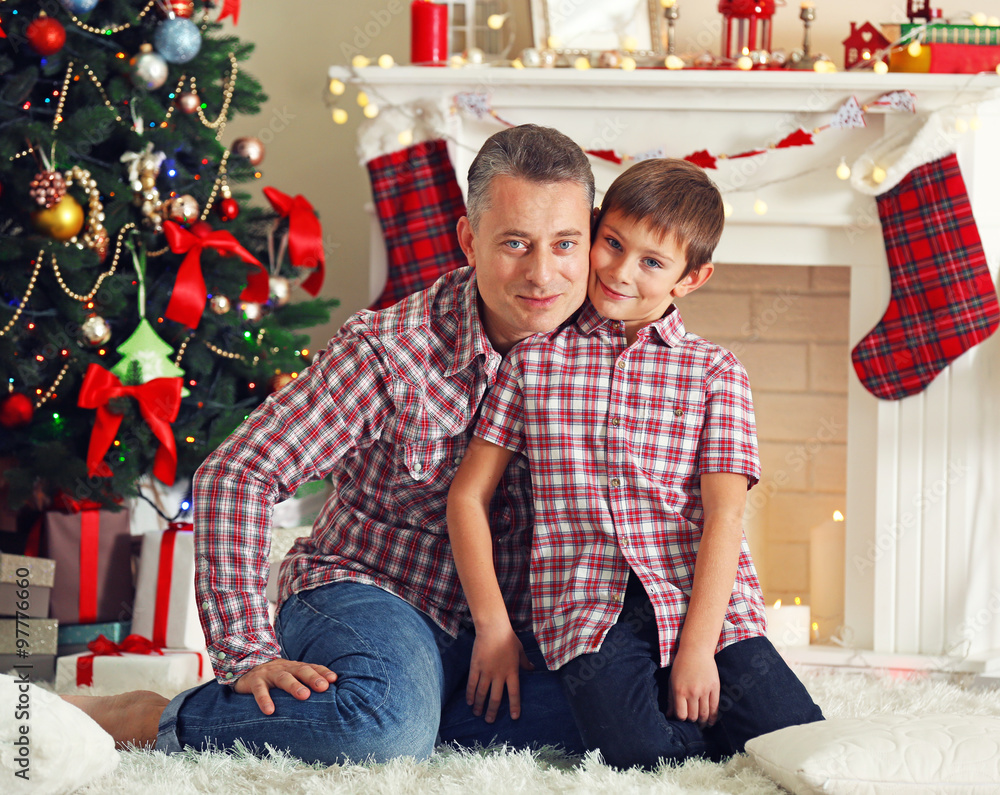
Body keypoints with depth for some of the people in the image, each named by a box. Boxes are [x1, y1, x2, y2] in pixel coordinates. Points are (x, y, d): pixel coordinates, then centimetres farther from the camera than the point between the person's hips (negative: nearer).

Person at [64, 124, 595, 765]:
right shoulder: (386, 351, -15)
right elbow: (235, 475, -17)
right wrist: (249, 656, -24)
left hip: (501, 636, 5)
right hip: (364, 594, -5)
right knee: (389, 726, -39)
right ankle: (139, 720, -19)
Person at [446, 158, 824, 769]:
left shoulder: (715, 373, 6)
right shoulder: (534, 361, 10)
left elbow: (723, 515, -2)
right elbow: (469, 496, 11)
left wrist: (699, 644, -13)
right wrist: (493, 626, 3)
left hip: (703, 603, 1)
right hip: (589, 609, -1)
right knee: (634, 749, -27)